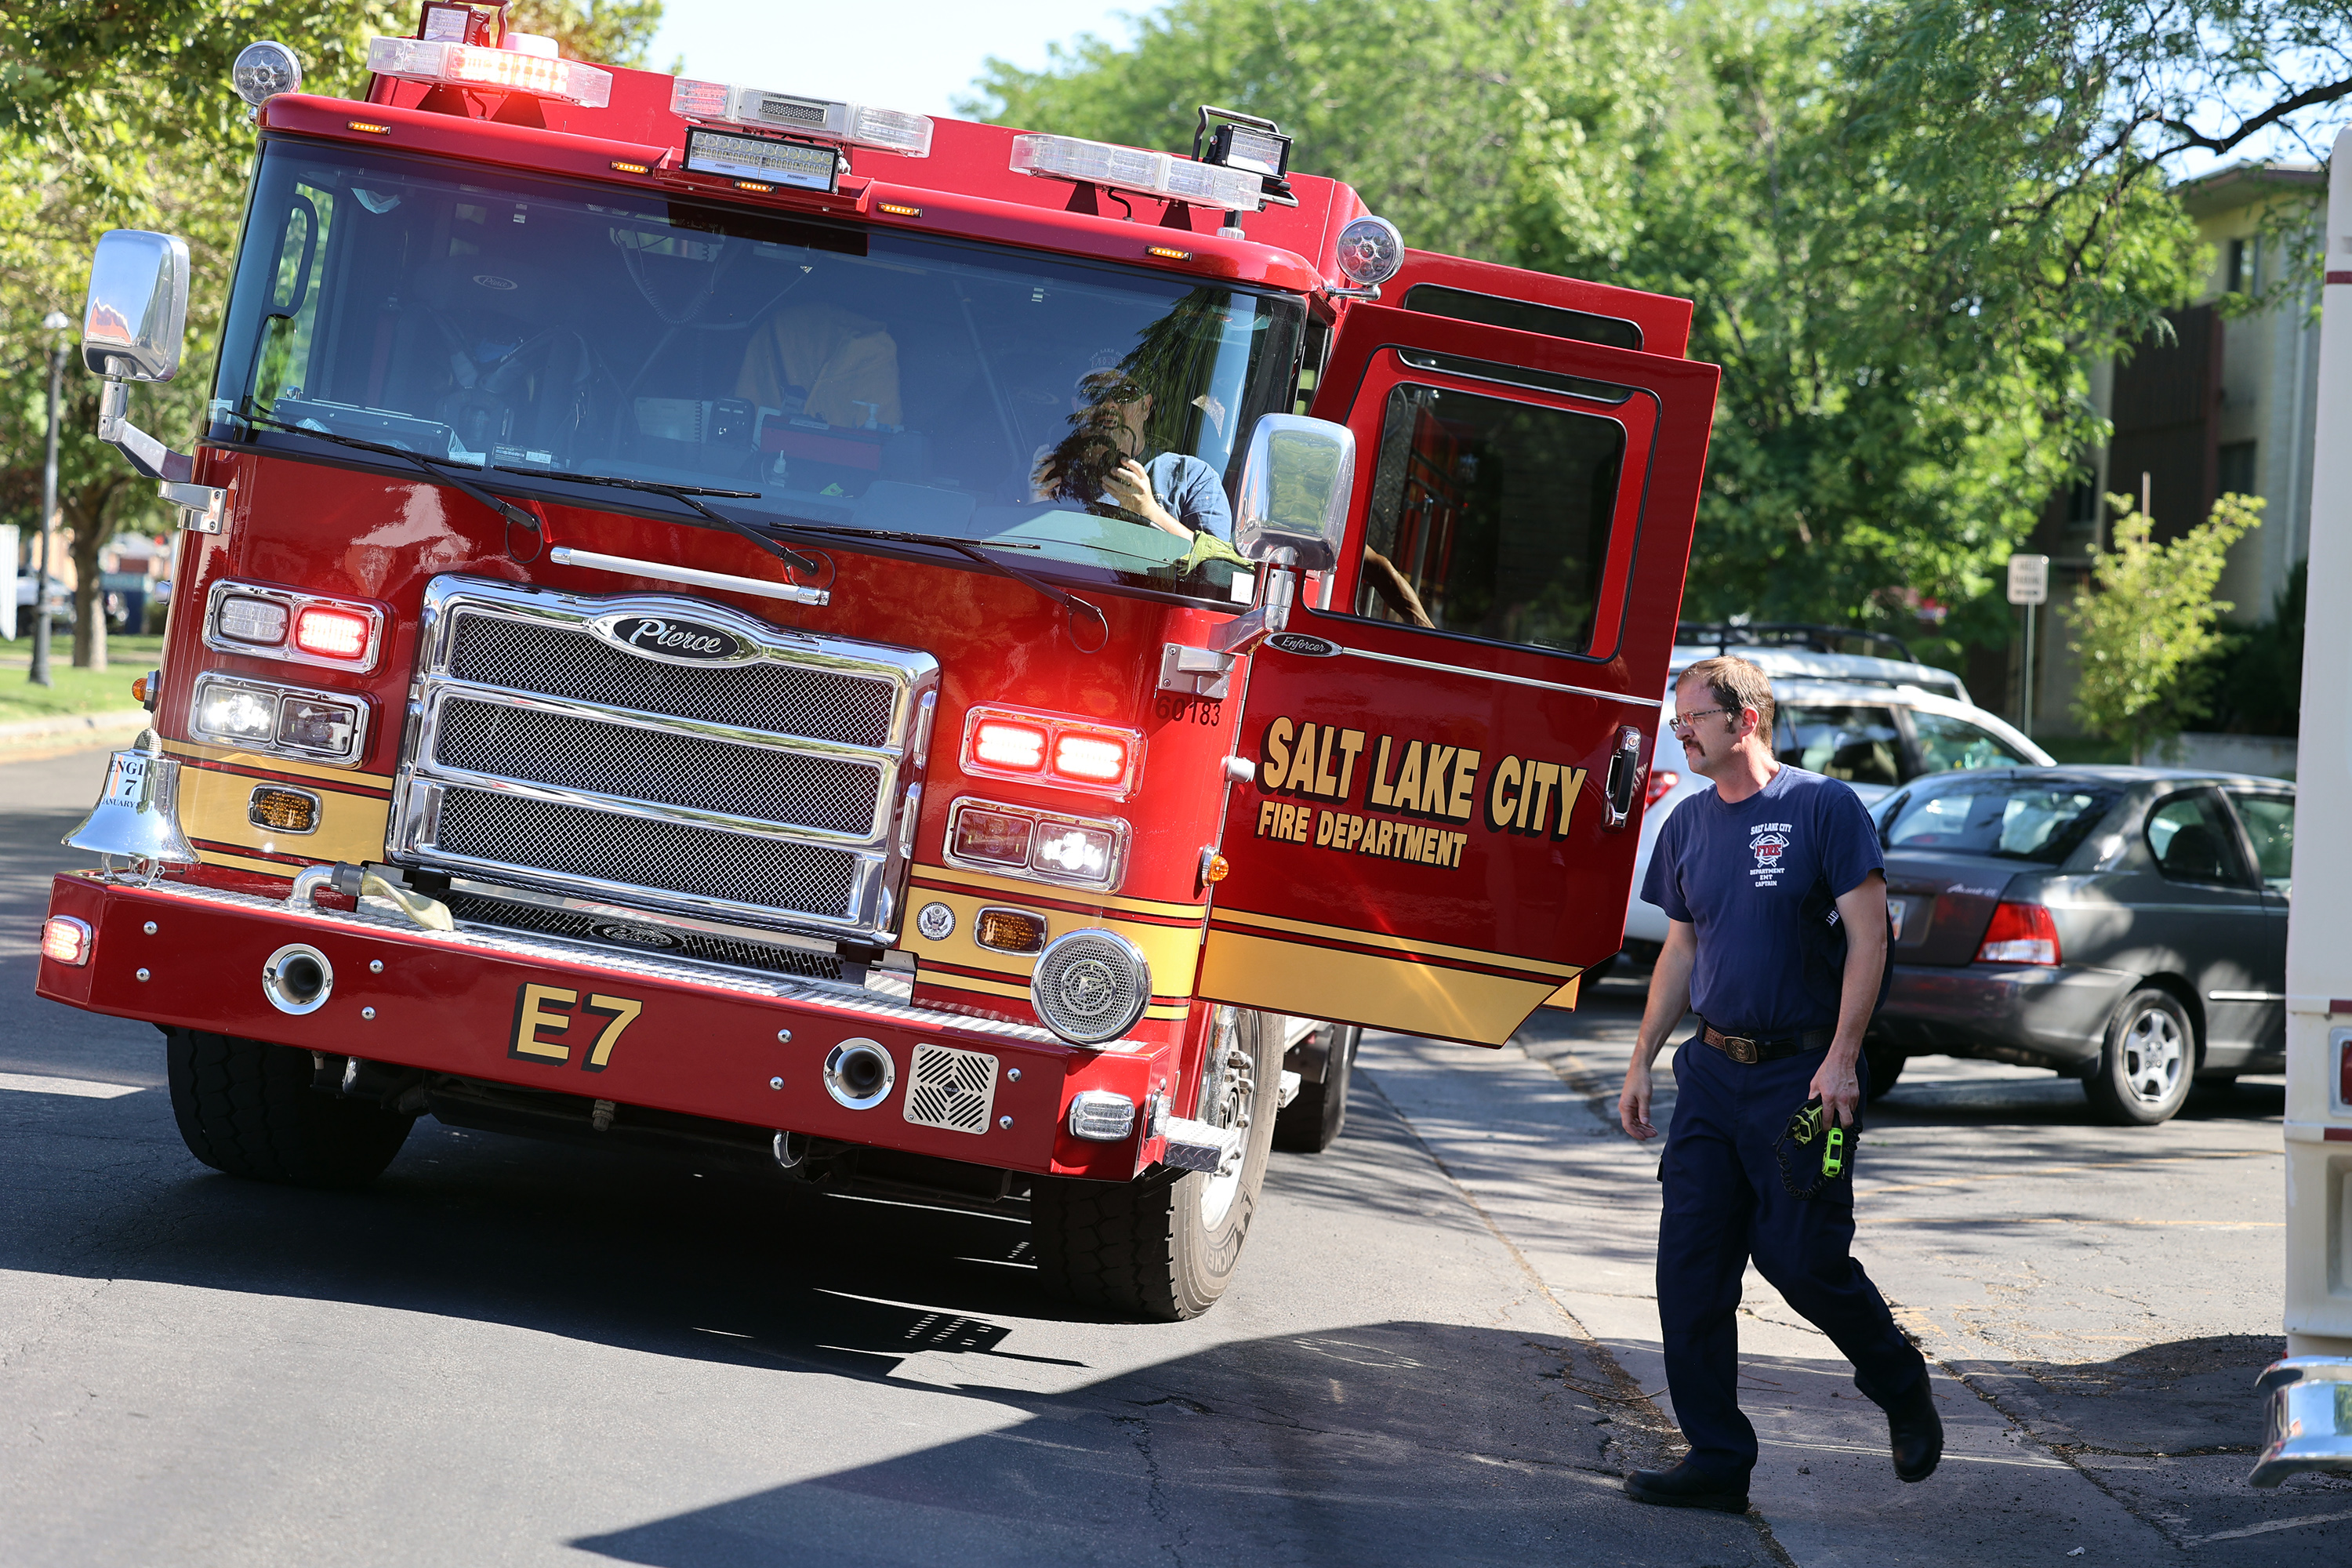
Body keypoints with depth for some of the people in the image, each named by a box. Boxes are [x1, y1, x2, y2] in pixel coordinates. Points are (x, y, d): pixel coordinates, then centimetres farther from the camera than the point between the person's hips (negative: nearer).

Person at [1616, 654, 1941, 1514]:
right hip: (1712, 1071, 6)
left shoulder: (1823, 807, -8)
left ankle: (1901, 1387, 21)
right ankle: (1717, 1459, 6)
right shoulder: (1689, 824, 10)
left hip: (1800, 1075, -6)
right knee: (1690, 1267, -1)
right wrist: (1643, 1062, 14)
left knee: (1802, 1257, -7)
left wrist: (1841, 1058, -17)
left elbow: (1867, 939, -10)